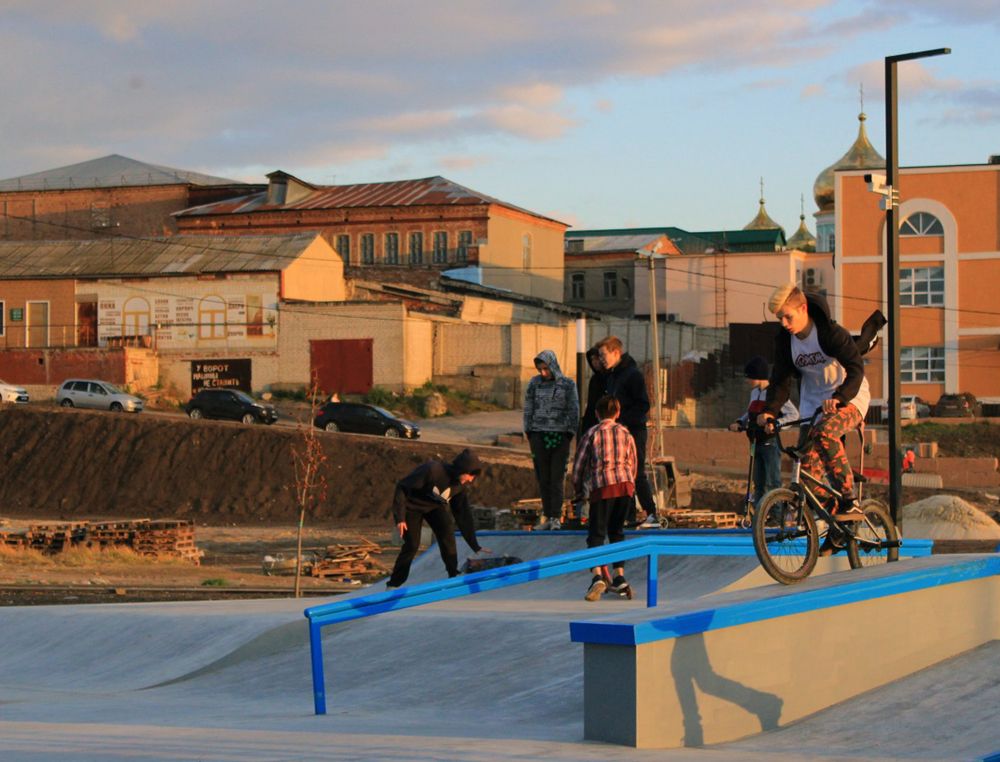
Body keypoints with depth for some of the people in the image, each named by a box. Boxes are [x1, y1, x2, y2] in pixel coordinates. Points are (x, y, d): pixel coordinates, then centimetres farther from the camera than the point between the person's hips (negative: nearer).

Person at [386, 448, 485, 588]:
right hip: (412, 505, -5)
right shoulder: (433, 470, -36)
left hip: (436, 506, 5)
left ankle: (454, 576, -8)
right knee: (412, 545, -11)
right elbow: (402, 487, -29)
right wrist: (400, 518, -30)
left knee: (447, 532, -18)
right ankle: (393, 584, 3)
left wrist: (475, 546, -6)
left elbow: (463, 513, -5)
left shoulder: (460, 485, -15)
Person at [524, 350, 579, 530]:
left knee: (557, 478, -4)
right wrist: (529, 434, 6)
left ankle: (556, 517, -2)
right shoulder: (534, 383, 7)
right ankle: (547, 515, 8)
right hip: (539, 435, 2)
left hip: (560, 436, -2)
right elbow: (528, 410, 11)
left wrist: (570, 434, -1)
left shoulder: (568, 384, 1)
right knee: (543, 478, 3)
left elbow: (574, 411, 4)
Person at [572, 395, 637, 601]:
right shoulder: (625, 433, 14)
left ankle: (597, 577, -24)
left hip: (602, 486, -3)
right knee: (617, 532, 17)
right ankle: (619, 578, 16)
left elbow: (579, 463, 7)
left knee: (596, 533, -5)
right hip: (625, 484, 3)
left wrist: (578, 489, 23)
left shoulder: (592, 433, 5)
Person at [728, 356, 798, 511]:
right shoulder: (754, 392, 14)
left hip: (770, 443, -8)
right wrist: (739, 422, 4)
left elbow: (793, 414, -14)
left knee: (772, 482, -11)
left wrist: (775, 423, -26)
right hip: (756, 443, 8)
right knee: (758, 483, 10)